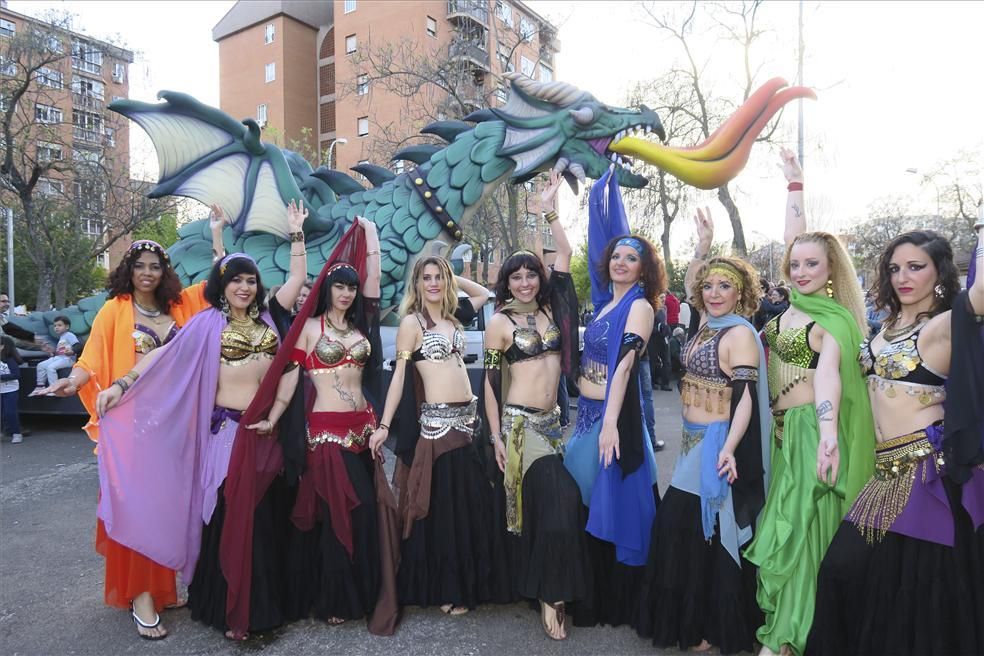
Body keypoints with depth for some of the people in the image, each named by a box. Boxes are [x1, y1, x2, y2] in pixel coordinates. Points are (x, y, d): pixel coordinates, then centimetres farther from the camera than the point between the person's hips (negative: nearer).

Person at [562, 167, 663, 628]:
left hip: (610, 415, -8)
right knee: (587, 503, 16)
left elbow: (625, 364, -22)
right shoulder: (608, 299, 10)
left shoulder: (640, 306, -11)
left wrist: (611, 423, -29)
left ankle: (618, 603, 19)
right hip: (586, 413, 8)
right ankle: (593, 594, 33)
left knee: (613, 504, 3)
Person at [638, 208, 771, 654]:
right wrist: (703, 246, 14)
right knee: (679, 527, 14)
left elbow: (746, 398, -21)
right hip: (693, 442, 8)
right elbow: (691, 283, 24)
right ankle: (689, 620, 31)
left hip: (716, 445, -8)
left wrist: (728, 449, -32)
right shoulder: (708, 325, 7)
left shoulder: (740, 334, -15)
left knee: (709, 534, 3)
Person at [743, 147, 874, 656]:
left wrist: (828, 433, -44)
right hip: (784, 427, 7)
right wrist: (795, 183, 21)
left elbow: (828, 369, -30)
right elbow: (794, 236, 15)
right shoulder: (797, 302, 6)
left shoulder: (835, 319, -13)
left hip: (811, 429, -7)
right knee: (784, 518, 13)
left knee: (798, 524, -2)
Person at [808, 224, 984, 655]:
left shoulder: (946, 324, -11)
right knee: (846, 567, 7)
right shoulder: (888, 325, 12)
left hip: (930, 467, -7)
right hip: (889, 470, 7)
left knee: (922, 583, 4)